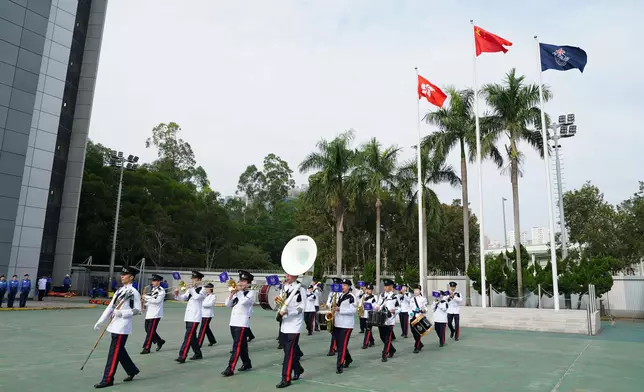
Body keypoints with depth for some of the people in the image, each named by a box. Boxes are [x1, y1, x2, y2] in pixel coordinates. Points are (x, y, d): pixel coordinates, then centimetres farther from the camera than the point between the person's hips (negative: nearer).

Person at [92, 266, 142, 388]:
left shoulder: (134, 292, -10)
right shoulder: (119, 291, 13)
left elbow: (138, 310, -11)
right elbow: (110, 307, 13)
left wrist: (122, 313, -20)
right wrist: (100, 322, 10)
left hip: (122, 327, -8)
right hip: (114, 325, 8)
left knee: (114, 352, -4)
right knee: (119, 351, 16)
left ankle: (108, 379, 5)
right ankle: (132, 370, 31)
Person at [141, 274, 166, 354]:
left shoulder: (161, 290, -10)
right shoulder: (152, 289, 16)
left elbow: (157, 300, -22)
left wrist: (146, 297, -19)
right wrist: (145, 305, 5)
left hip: (155, 314, -8)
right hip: (149, 314, 9)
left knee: (150, 331, -4)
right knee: (148, 329, 12)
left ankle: (146, 348, 3)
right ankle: (160, 341, 27)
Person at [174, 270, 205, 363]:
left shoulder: (202, 289, -6)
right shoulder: (190, 289, 16)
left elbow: (197, 297, -23)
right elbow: (182, 298, 11)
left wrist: (191, 288, -14)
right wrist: (177, 294, -9)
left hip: (195, 317, -8)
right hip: (188, 316, 8)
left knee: (188, 336, -12)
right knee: (192, 336, 13)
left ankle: (182, 356, -13)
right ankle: (198, 353, 25)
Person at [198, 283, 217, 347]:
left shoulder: (213, 296, -7)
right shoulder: (204, 295, 13)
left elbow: (210, 304, -19)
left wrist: (202, 304, -17)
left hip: (208, 315, -7)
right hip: (202, 314, 7)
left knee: (203, 328, -8)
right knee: (206, 328, 15)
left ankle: (199, 343, -4)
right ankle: (212, 340, 30)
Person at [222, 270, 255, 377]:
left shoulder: (251, 292, -4)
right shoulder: (237, 293, 16)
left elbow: (243, 301, -22)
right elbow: (228, 304, 10)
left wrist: (240, 290, -10)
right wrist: (232, 293, -3)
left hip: (242, 323, -7)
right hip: (233, 322, 7)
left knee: (237, 346, -9)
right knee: (241, 345, 15)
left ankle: (230, 369, -10)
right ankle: (247, 363, 28)